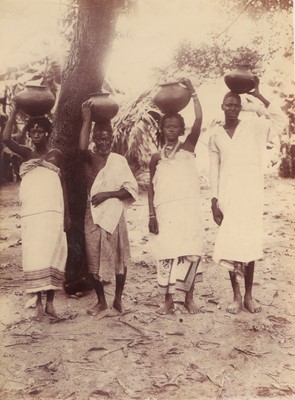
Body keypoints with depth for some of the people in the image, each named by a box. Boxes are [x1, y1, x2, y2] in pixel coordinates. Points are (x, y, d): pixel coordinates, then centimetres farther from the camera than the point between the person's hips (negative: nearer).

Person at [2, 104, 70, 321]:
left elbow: (63, 184, 7)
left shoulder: (56, 154, 7)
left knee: (51, 253, -4)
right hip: (31, 211, 2)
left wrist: (67, 213, 2)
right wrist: (15, 109, -7)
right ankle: (39, 300, 5)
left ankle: (50, 301, 2)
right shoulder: (26, 153, 11)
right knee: (34, 254, -2)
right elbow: (6, 138, -6)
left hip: (52, 210, -1)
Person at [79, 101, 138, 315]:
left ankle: (118, 298, 23)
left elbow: (132, 189, -3)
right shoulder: (89, 158, 2)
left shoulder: (119, 160, 3)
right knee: (94, 258, 5)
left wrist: (108, 194, -13)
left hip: (115, 214, 0)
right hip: (93, 215, 0)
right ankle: (101, 300, 21)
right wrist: (87, 120, -26)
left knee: (120, 257, 5)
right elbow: (82, 147, -23)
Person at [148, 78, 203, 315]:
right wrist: (152, 214, 1)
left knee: (190, 251, -2)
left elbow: (199, 120, -7)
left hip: (188, 207, -1)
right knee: (166, 252, 1)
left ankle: (189, 297, 12)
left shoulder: (188, 147, 7)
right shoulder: (156, 157, 10)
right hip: (164, 209, 1)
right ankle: (168, 300, 11)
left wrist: (192, 93, -9)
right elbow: (152, 188, 9)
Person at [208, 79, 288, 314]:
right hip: (227, 195, 1)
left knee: (250, 242, 3)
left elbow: (281, 120, -11)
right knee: (230, 243, -1)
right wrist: (214, 200, -1)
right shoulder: (216, 134, 6)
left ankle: (249, 295, 15)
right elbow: (214, 169, 5)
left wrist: (259, 96, -12)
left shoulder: (253, 127, 3)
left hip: (251, 194, -1)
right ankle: (236, 296, 11)